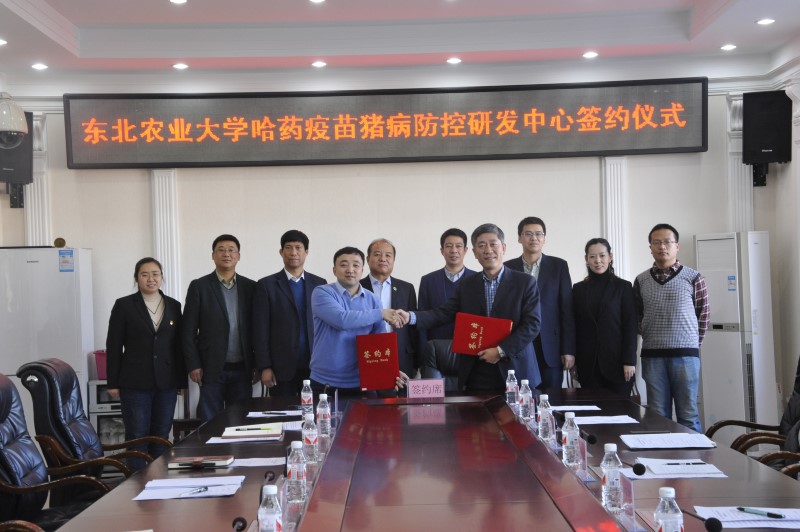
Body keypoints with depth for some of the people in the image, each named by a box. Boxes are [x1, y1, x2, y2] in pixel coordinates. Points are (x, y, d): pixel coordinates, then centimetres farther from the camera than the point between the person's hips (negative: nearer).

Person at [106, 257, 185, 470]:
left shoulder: (173, 306, 8)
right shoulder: (124, 305, 0)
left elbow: (179, 346, 10)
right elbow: (114, 346, -1)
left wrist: (182, 380, 8)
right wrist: (113, 383, -4)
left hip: (166, 382, 3)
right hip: (135, 383, -3)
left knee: (161, 435, 8)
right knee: (137, 436, 0)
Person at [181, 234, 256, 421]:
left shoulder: (250, 287, 7)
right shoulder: (199, 286, 0)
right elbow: (188, 330, -1)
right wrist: (193, 365, -7)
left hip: (242, 369, 2)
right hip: (212, 369, -2)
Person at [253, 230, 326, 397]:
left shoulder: (319, 284, 9)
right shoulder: (267, 285, 2)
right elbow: (260, 330, -1)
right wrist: (264, 367, -7)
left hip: (314, 367, 2)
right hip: (282, 368, -2)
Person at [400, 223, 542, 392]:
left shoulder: (525, 282, 0)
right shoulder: (467, 285, 10)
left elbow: (533, 324, -6)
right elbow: (443, 313, 5)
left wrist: (501, 350, -13)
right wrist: (411, 317, -12)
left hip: (514, 371, -2)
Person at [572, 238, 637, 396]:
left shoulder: (623, 287, 2)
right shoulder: (578, 289, 10)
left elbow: (631, 326, -1)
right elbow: (575, 327, 10)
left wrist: (629, 361, -8)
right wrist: (574, 360, 4)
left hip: (617, 362, -2)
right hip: (588, 364, 2)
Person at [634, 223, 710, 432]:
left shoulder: (693, 278, 0)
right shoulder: (641, 281, 7)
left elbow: (702, 314, 6)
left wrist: (692, 343, 8)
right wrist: (650, 338, 8)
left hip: (685, 354, -2)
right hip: (652, 356, 2)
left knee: (688, 414, 2)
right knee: (658, 415, 6)